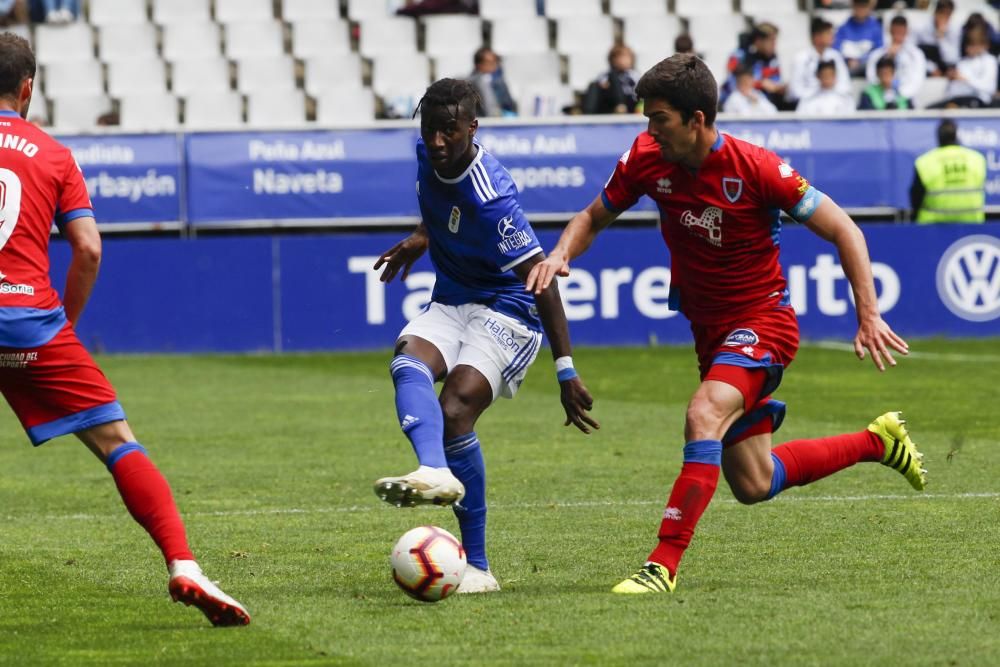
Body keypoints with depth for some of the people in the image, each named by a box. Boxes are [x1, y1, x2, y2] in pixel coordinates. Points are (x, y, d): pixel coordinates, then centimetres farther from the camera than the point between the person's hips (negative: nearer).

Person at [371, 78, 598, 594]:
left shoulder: (491, 198, -26)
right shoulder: (427, 155, -3)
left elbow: (541, 280, -25)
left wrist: (565, 372, -27)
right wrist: (422, 236, 30)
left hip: (506, 312, -7)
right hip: (450, 304, 7)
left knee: (454, 410, -26)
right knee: (408, 361, -27)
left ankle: (475, 565, -18)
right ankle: (434, 471, -57)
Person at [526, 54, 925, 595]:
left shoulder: (756, 169, -22)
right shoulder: (646, 159, -9)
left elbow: (844, 231, -14)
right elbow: (594, 218, 8)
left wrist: (868, 316, -20)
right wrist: (561, 253, -15)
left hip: (762, 321, -6)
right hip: (708, 327, 6)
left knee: (704, 416, -33)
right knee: (753, 485, 10)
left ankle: (664, 564, -32)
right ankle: (875, 441, 33)